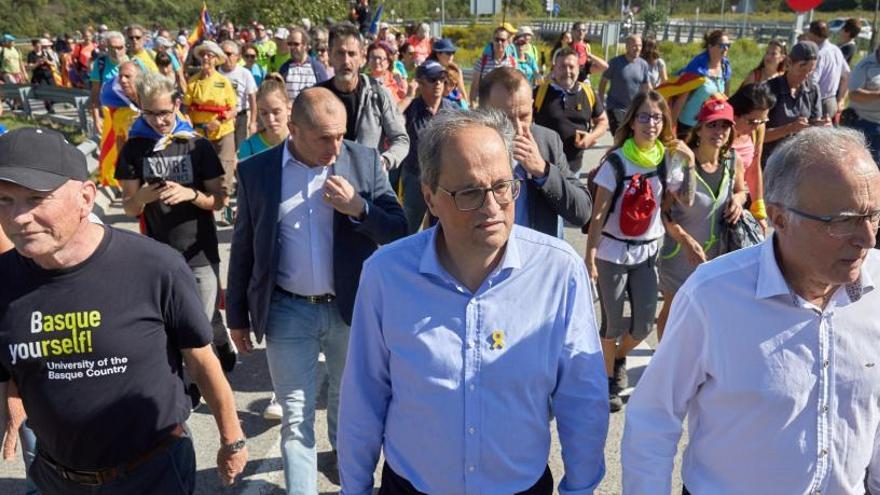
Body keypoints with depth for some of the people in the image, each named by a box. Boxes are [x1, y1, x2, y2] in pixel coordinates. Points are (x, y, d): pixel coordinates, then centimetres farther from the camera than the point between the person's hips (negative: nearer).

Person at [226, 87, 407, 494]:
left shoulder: (365, 161, -5)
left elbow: (399, 230, -3)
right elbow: (243, 249, 3)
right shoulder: (255, 171, -4)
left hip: (351, 306, 2)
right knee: (296, 415, 4)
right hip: (287, 312, -1)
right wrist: (237, 315, 6)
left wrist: (358, 208, -21)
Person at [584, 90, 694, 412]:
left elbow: (686, 203, -2)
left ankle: (619, 357, 41)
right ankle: (608, 378, 30)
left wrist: (689, 166, -10)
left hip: (648, 252, 4)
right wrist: (590, 257, -16)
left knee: (644, 325, 9)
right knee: (614, 323, 7)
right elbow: (598, 214, -12)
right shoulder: (616, 161, -11)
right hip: (613, 253, -4)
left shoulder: (668, 158, 1)